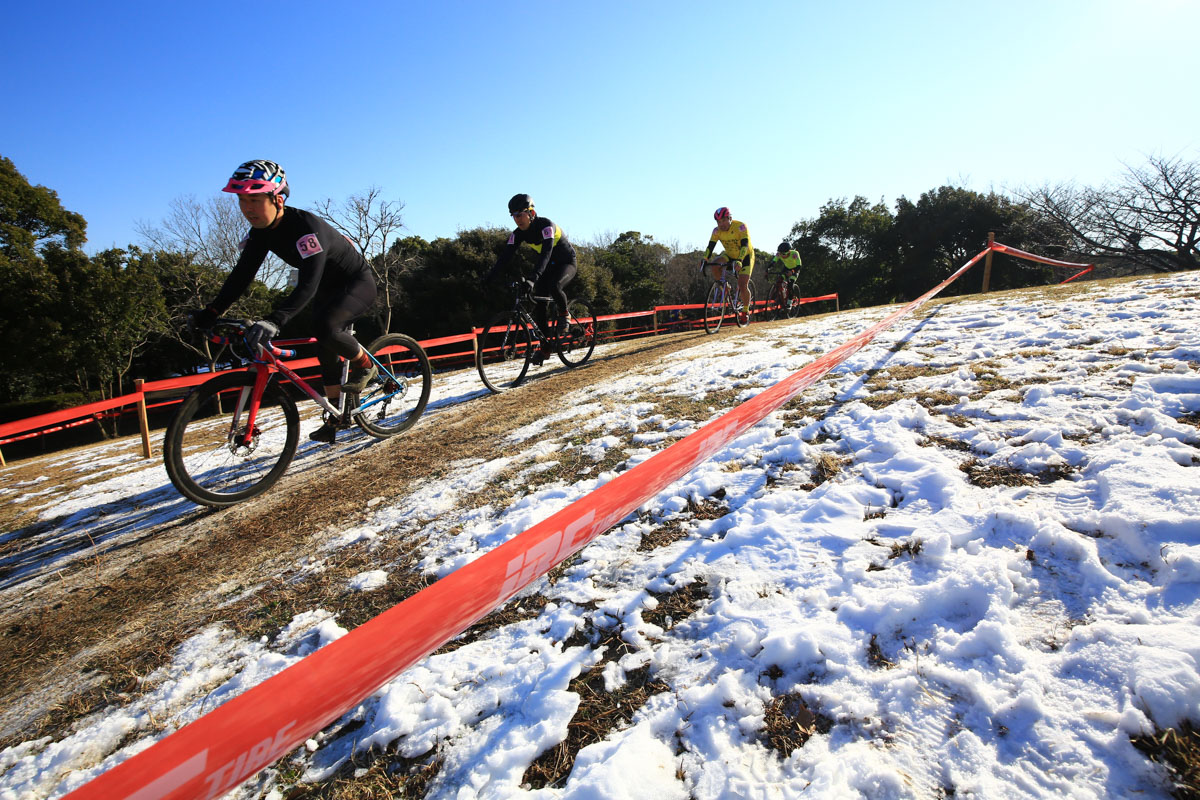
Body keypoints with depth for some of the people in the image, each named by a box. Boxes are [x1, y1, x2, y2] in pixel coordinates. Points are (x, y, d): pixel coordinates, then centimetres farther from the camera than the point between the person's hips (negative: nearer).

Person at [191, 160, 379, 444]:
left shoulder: (306, 226, -33)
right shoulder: (261, 230, -8)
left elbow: (308, 284, -44)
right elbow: (242, 274, -8)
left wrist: (273, 321, -55)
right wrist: (209, 313, -18)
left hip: (358, 283, -8)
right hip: (328, 288, 8)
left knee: (326, 327, -33)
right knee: (325, 351, 7)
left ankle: (365, 365, -6)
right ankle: (336, 417, 20)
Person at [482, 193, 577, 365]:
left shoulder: (546, 226, -29)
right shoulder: (518, 233, -10)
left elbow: (546, 253, -43)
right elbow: (506, 255, -14)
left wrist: (533, 278, -56)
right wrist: (490, 275, -29)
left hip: (566, 263, -6)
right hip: (548, 266, 7)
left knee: (554, 286, -37)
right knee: (538, 303, -6)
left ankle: (564, 314, -7)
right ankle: (545, 346, 3)